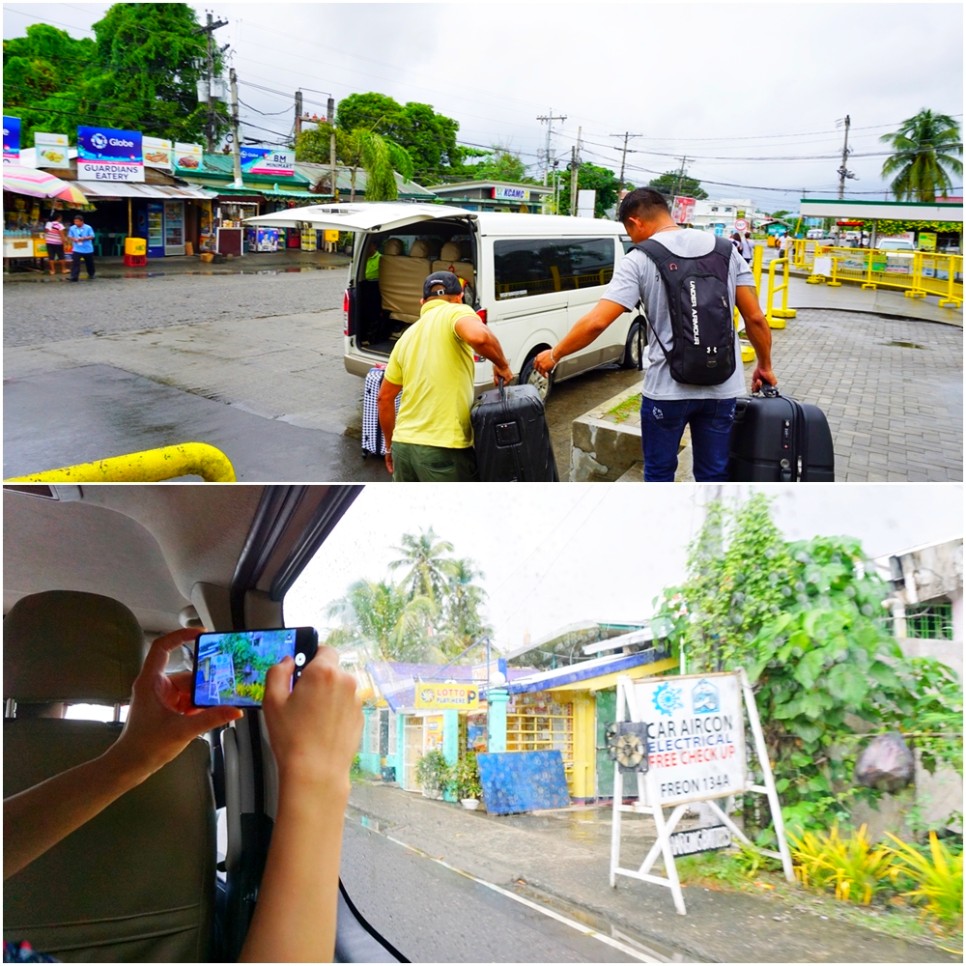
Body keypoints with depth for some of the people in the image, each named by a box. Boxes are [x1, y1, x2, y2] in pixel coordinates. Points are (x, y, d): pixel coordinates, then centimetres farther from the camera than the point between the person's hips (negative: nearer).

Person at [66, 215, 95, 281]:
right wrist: (74, 239, -17)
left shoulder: (88, 228, -7)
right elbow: (69, 236, 5)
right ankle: (74, 276, -12)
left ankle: (91, 274, 38)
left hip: (88, 249, 0)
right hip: (77, 249, 0)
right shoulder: (72, 228, -1)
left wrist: (84, 238, -23)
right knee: (75, 263, -12)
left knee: (89, 263, 15)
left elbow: (92, 236, -8)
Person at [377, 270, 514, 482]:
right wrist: (502, 364, -8)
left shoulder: (408, 335, 17)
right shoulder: (456, 312, -2)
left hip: (404, 443, 7)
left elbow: (385, 397, 20)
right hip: (443, 448, -7)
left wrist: (390, 446, 29)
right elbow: (478, 336, -27)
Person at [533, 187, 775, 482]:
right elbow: (755, 318, 4)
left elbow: (596, 322, -14)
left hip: (667, 389, -3)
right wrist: (765, 366, 18)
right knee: (713, 474, 14)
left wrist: (555, 354, 0)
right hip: (721, 388, 4)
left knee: (659, 471, 15)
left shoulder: (639, 260, -7)